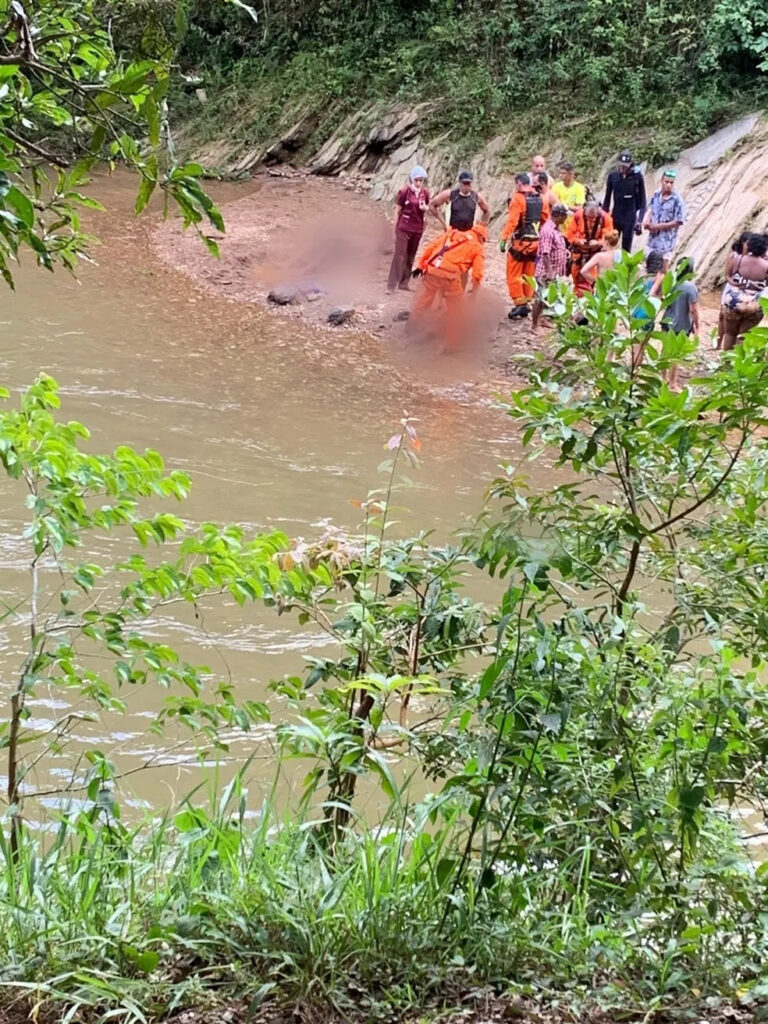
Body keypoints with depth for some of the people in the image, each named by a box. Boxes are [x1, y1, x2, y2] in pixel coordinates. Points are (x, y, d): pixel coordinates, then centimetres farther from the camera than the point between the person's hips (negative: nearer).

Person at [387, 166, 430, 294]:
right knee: (399, 256, -8)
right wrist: (395, 231, -5)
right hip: (403, 228, -5)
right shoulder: (404, 192, -11)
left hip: (417, 229, 5)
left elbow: (428, 208, 18)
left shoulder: (425, 193, 2)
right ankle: (391, 286, -7)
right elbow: (397, 212, -6)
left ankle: (403, 283, 18)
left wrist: (425, 207, -7)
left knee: (410, 257, 10)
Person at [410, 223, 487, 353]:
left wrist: (421, 265, 20)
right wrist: (475, 289, 19)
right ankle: (451, 345, 15)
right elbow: (477, 272, 5)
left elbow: (430, 247, 16)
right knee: (454, 310, 13)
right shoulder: (477, 247, 14)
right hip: (450, 275, -4)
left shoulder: (452, 233, 24)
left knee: (422, 302, 23)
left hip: (431, 270, 4)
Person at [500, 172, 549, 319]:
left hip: (520, 241, -6)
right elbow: (545, 219, 7)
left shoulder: (518, 198, -12)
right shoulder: (541, 199, 6)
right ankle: (527, 303, 18)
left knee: (514, 275, 1)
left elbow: (512, 220, -20)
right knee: (529, 275, 16)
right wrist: (540, 235, 15)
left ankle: (520, 304, -4)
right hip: (535, 242, 6)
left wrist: (504, 239, -20)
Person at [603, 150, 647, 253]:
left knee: (626, 245, -1)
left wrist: (640, 220, -7)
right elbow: (607, 198, 8)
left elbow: (642, 201, -2)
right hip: (616, 215, 2)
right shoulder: (613, 176, -1)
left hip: (630, 215, -2)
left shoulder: (637, 176, -7)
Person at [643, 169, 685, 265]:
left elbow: (678, 222, -15)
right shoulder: (656, 194, 1)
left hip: (666, 241, -6)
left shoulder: (676, 200, -17)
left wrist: (658, 226, -15)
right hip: (653, 239, 6)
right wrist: (647, 220, -6)